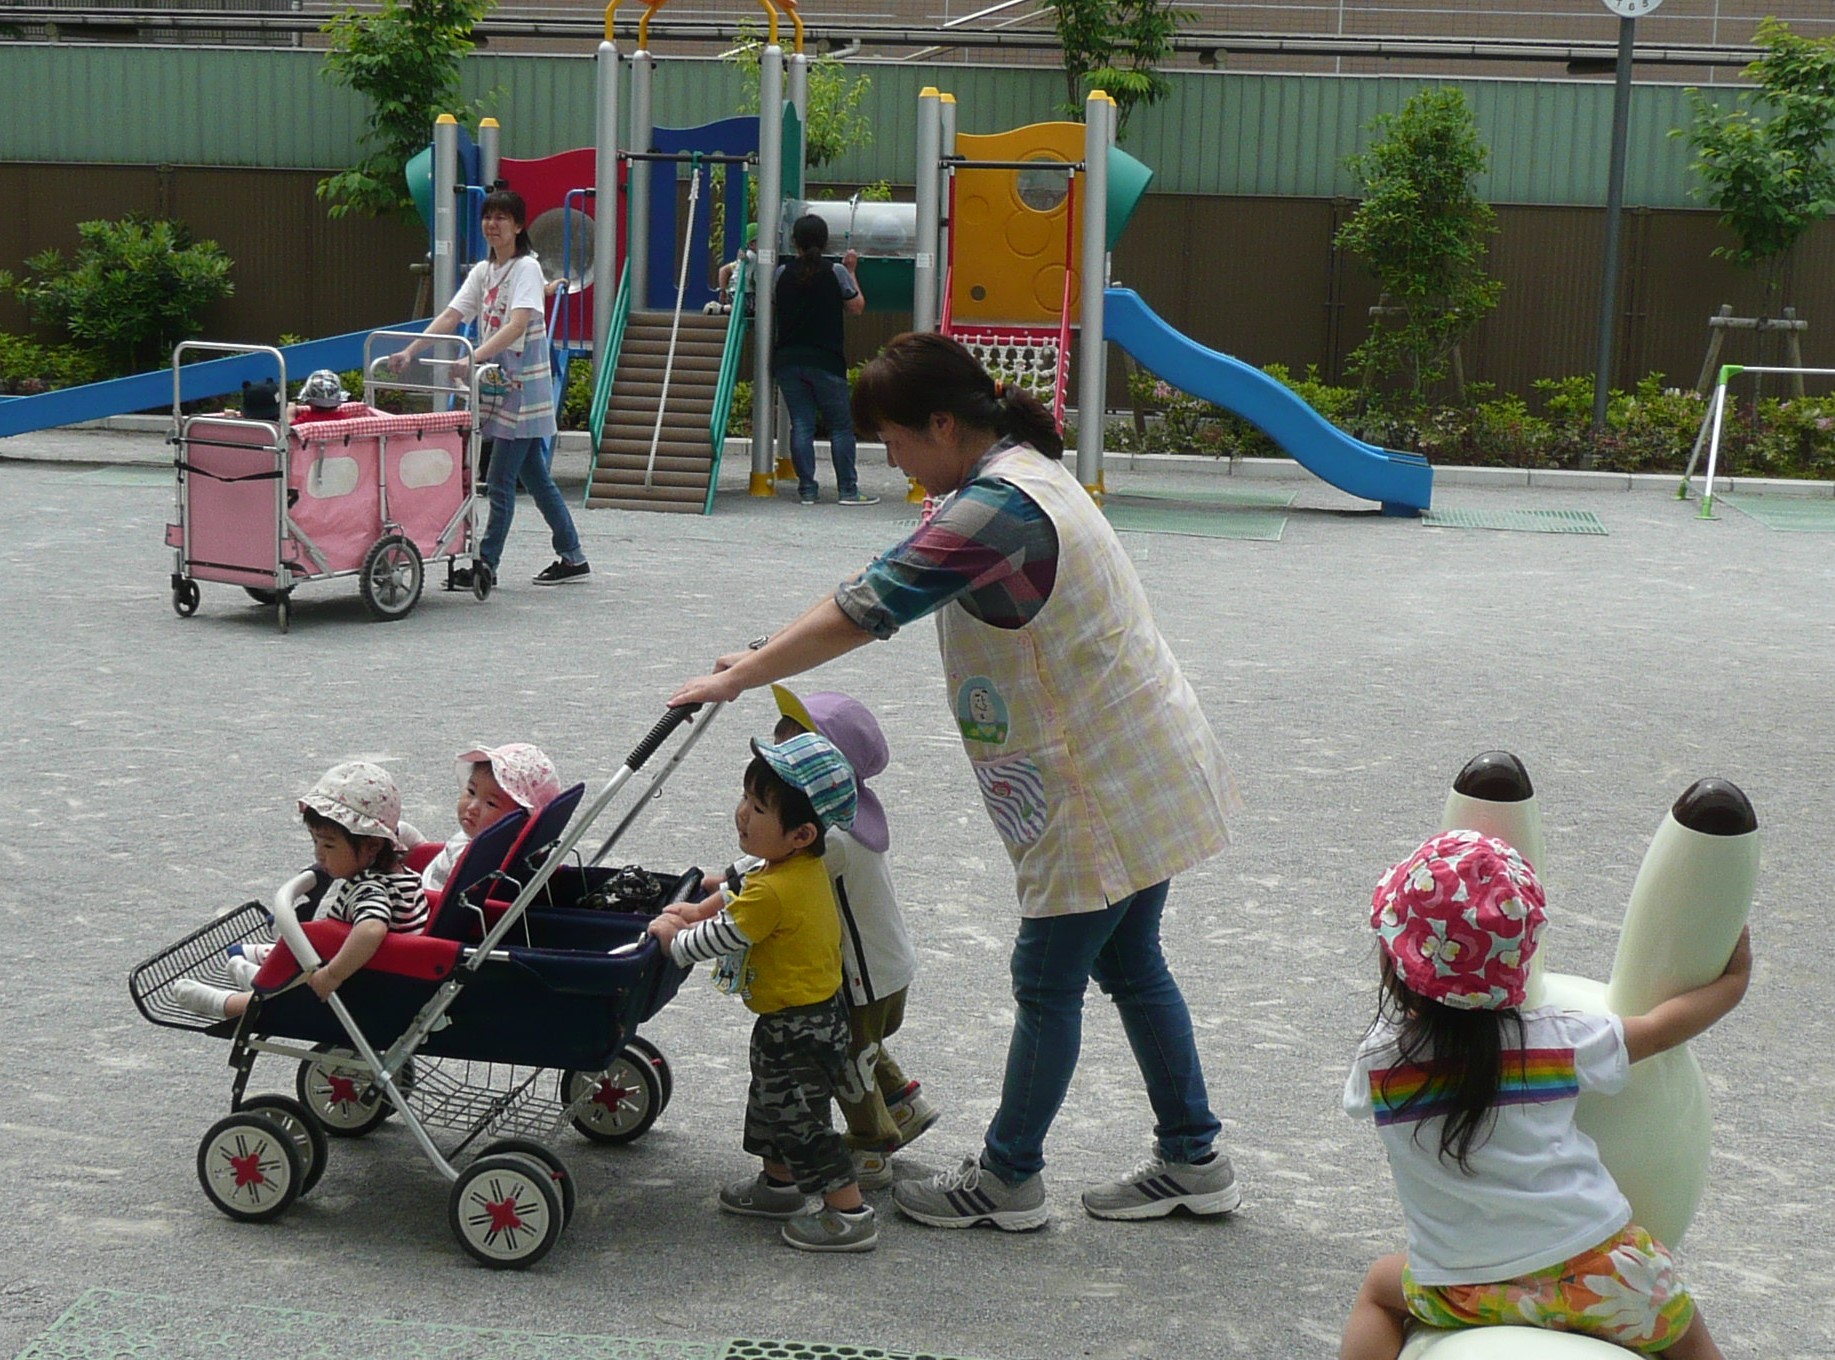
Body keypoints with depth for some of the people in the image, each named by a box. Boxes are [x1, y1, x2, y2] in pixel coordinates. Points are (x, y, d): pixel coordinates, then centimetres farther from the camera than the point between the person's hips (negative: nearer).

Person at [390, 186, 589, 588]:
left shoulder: (527, 268, -11)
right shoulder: (483, 271, 12)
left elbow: (518, 324, -25)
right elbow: (450, 317, 4)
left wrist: (473, 358, -36)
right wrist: (410, 351, -9)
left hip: (523, 385, -8)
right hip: (498, 386, 8)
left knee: (500, 480, -7)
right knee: (535, 476, 12)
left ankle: (487, 563, 0)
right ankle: (572, 558, 18)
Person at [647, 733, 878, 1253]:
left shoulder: (773, 892, -31)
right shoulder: (805, 867, -1)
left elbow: (719, 940, -21)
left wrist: (672, 939, -5)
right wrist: (702, 911, 13)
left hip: (799, 1028, -10)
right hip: (812, 1013, 10)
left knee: (799, 1118, 0)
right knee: (772, 1102, 25)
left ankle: (850, 1214, 7)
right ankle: (779, 1183, 43)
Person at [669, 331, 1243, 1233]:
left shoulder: (996, 507, -23)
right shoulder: (1024, 470, 10)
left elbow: (862, 614, -23)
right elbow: (887, 582, 15)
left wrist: (736, 678, -12)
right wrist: (769, 657, 12)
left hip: (1104, 787, -10)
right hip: (1144, 771, 10)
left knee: (1047, 981, 3)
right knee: (1128, 966, 18)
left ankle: (1007, 1178, 17)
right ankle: (1192, 1161, 27)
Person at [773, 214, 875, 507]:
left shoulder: (782, 274, 1)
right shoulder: (836, 273, -6)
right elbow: (857, 307, 6)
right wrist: (851, 271, 15)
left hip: (788, 360, 3)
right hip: (825, 362, -3)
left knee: (801, 425, 5)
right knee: (842, 425, 7)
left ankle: (807, 489, 3)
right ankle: (848, 489, 5)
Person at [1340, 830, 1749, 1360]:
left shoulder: (1377, 1061, -9)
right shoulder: (1557, 1039, -8)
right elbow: (1660, 1028, 6)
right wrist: (1731, 982, 25)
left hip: (1466, 1294, 1)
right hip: (1597, 1273, 0)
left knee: (1381, 1287, 29)